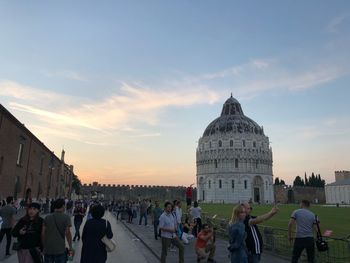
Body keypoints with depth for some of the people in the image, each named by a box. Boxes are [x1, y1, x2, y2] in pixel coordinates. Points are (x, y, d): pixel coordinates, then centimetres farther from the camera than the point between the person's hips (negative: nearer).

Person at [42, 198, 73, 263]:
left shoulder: (47, 218, 6)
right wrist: (70, 248, -5)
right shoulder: (66, 217, -7)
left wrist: (44, 247, 15)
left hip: (48, 250, 4)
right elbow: (67, 233, -11)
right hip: (60, 249, -4)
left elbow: (43, 233, 5)